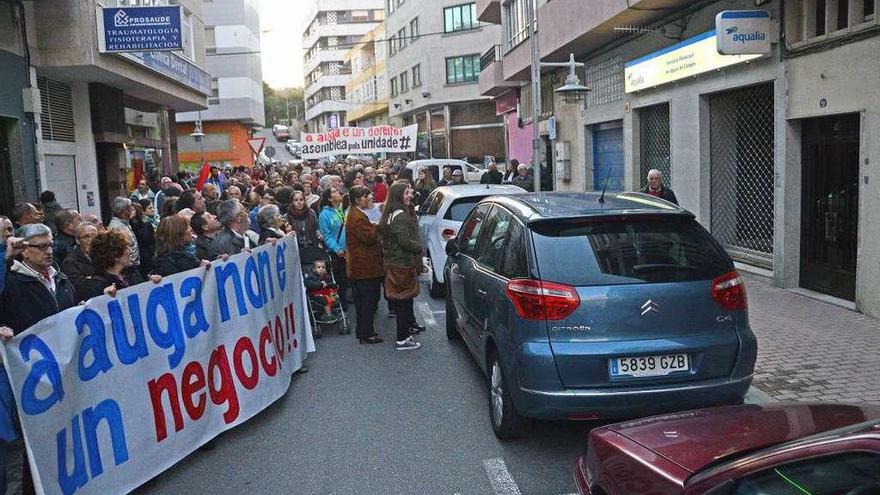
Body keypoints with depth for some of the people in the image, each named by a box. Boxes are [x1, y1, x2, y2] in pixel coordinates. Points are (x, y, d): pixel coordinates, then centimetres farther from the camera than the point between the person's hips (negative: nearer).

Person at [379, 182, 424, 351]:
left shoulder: (392, 214, 12)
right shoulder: (400, 215, -20)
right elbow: (405, 241, -24)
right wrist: (419, 247, -7)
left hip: (394, 262, 10)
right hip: (402, 264, -10)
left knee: (406, 296, 22)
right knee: (404, 299, -4)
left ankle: (411, 324, 38)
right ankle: (402, 339, 1)